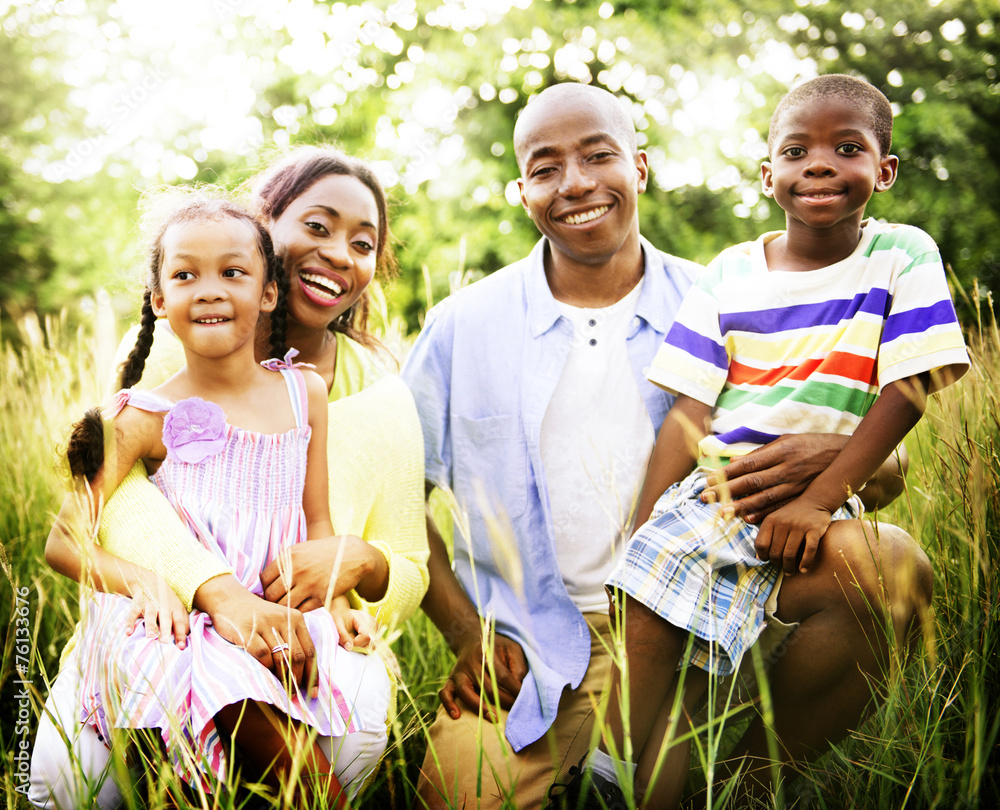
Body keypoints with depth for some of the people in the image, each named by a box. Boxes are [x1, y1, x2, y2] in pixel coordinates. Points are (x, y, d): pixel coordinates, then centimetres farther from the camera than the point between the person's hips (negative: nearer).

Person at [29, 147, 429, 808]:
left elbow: (411, 575, 6)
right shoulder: (175, 344, -3)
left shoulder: (383, 399, 3)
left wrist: (361, 560, -20)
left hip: (306, 652, 1)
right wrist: (219, 591, -39)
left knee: (357, 728, -31)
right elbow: (109, 474, -21)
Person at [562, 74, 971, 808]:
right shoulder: (730, 274, 8)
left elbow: (908, 390, -5)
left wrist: (818, 499, -16)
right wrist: (641, 536, -6)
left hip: (817, 501, -3)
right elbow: (688, 412, 4)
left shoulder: (903, 257, 3)